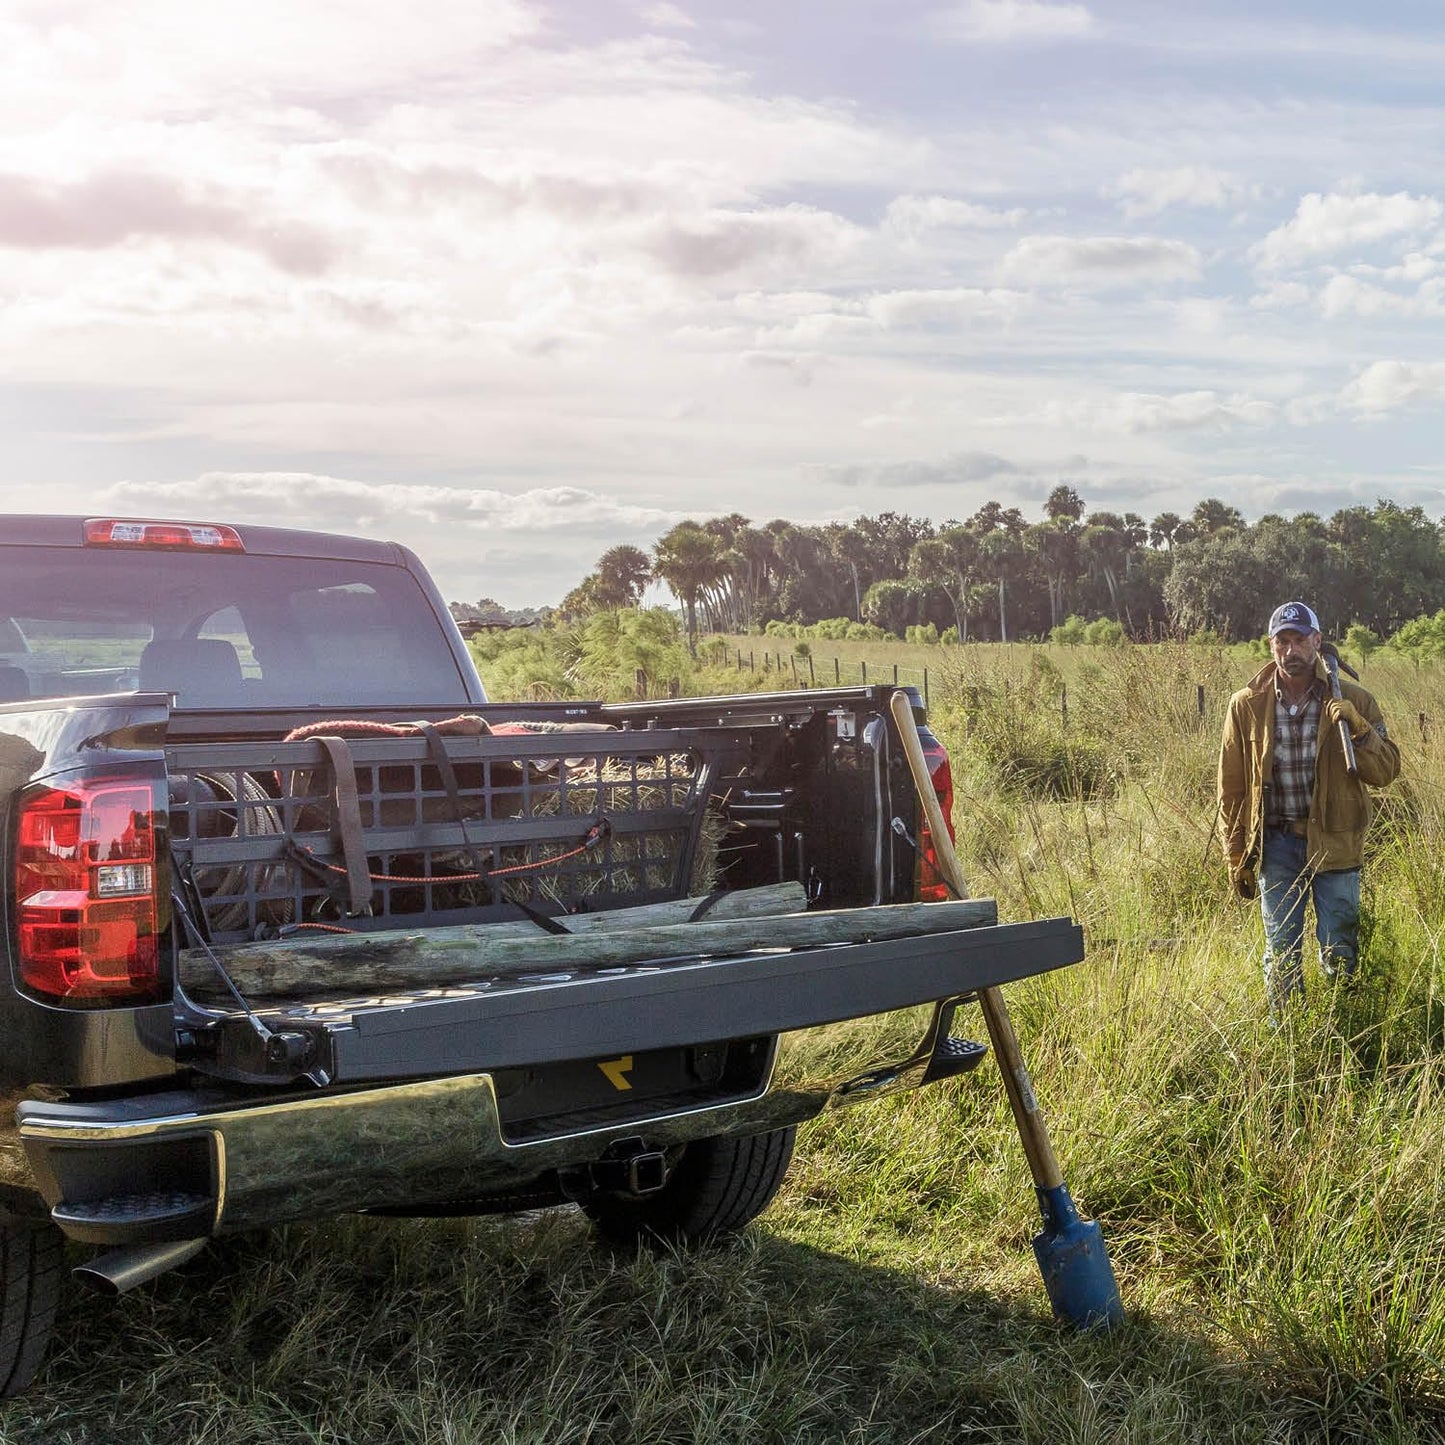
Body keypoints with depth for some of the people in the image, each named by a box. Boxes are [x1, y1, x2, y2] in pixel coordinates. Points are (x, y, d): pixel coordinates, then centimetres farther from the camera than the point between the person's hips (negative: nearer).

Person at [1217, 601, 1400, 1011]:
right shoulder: (1247, 705, -2)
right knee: (1281, 954, 9)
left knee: (1340, 953, 7)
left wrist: (1357, 727, -22)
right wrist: (1235, 855, 4)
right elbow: (1231, 786, 4)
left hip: (1334, 843, -1)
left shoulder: (1352, 700, -4)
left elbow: (1386, 771, -6)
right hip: (1276, 844, 1)